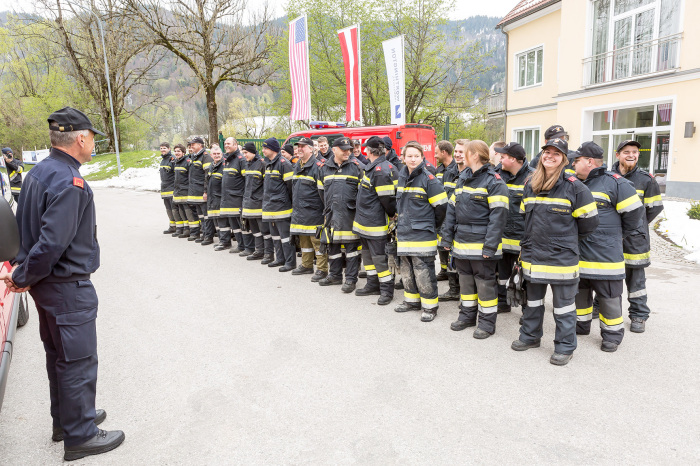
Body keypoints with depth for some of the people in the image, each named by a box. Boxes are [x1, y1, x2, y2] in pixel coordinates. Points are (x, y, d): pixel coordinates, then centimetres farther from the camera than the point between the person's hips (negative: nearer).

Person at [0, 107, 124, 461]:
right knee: (78, 361, 3)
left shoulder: (37, 173, 8)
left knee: (58, 354, 21)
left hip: (47, 284, 10)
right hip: (68, 287, -10)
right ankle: (79, 437, 17)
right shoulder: (70, 183, -23)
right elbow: (52, 243, -28)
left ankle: (65, 418, 38)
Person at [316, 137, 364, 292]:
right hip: (331, 214, 4)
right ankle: (335, 275, 26)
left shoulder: (356, 166, 0)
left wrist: (355, 205, 0)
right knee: (332, 244, 11)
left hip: (350, 214, -4)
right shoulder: (324, 168, 10)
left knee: (351, 245, -2)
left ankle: (351, 279, 6)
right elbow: (321, 189, 19)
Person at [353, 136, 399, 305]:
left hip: (376, 223, -11)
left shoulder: (381, 170, -21)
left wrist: (392, 215, -9)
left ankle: (387, 290, 7)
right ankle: (373, 285, 31)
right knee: (368, 253, 18)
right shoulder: (372, 168, 11)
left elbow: (387, 198, -21)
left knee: (379, 256, -4)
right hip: (366, 221, 11)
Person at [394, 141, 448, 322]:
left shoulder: (429, 179, -11)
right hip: (404, 232, 7)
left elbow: (441, 206, -9)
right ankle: (412, 300, 30)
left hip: (422, 234, -7)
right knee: (407, 270, 15)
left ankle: (430, 306, 9)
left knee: (423, 271, -4)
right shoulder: (401, 177, 11)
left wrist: (431, 224, 2)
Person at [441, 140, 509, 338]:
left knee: (485, 281, 3)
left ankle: (487, 322, 16)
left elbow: (498, 215, -16)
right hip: (461, 241, 7)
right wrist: (448, 235, 8)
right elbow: (452, 208, 15)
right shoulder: (463, 178, 13)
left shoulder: (493, 181, -10)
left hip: (481, 244, -7)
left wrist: (490, 245, -21)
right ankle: (467, 315, 32)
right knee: (465, 279, 17)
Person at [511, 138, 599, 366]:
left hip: (562, 258, -5)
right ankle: (530, 336, 34)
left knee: (563, 304, 5)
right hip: (532, 255, 5)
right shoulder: (530, 185, 8)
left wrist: (568, 239, 8)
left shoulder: (574, 186, -9)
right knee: (533, 300, 18)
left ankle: (565, 347, 18)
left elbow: (589, 221, -2)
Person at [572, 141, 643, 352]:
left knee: (608, 295, 3)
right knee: (579, 290, 17)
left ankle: (612, 333, 17)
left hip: (605, 254, -6)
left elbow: (634, 211, -6)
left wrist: (616, 235, 2)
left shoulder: (613, 183, -10)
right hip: (577, 253, 6)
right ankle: (581, 324, 34)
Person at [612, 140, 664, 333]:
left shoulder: (646, 179, -1)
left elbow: (655, 207, 8)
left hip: (634, 239, -1)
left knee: (635, 277, 6)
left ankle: (639, 315, 18)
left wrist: (637, 226, 9)